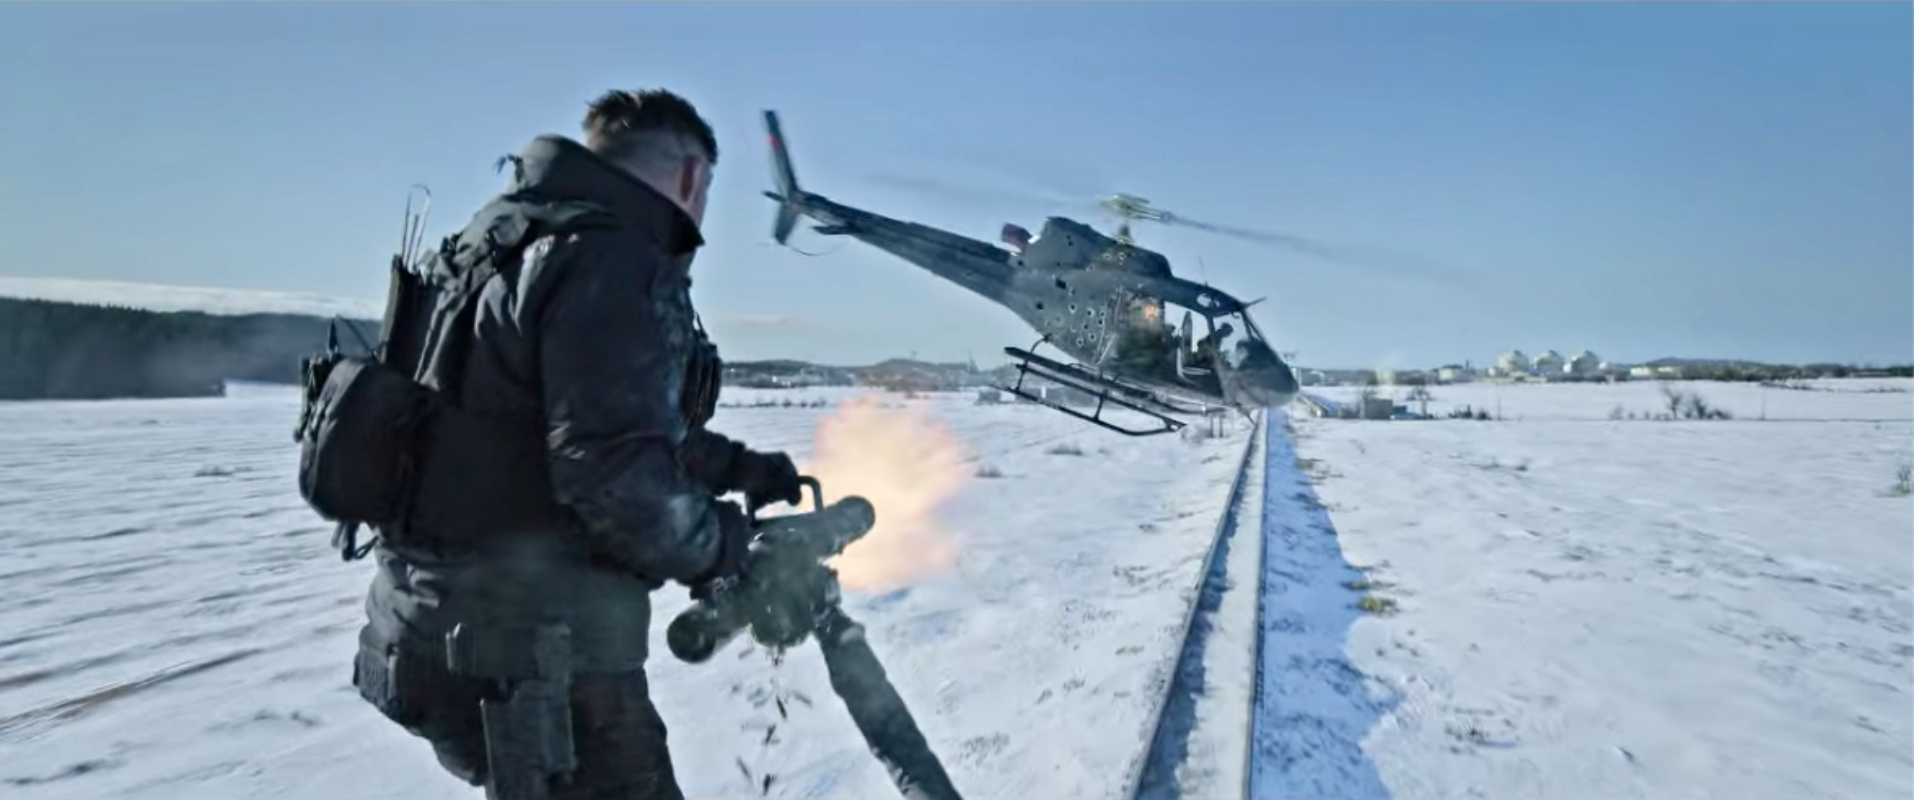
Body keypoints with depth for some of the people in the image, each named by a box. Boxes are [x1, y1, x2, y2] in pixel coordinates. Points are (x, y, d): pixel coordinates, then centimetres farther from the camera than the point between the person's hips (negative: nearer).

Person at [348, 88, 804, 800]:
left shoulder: (508, 239, 13)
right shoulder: (616, 262, -19)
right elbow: (616, 473, -28)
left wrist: (739, 467, 24)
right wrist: (716, 542, -10)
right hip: (532, 651, -10)